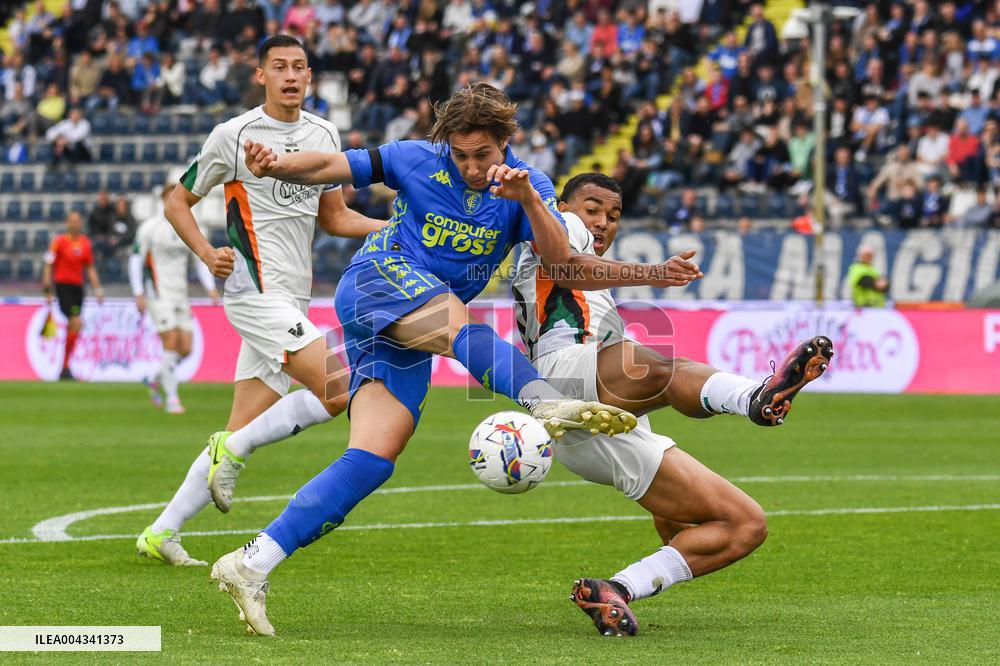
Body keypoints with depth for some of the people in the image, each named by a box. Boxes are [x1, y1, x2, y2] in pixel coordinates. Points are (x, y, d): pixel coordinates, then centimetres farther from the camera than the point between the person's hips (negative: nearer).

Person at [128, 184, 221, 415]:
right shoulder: (150, 227, -4)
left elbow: (201, 261, 15)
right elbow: (135, 260, -2)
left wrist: (210, 288, 1)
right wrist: (139, 294, -8)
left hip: (181, 295, 5)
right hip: (159, 294, -5)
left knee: (185, 348, 0)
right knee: (171, 343, -13)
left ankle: (156, 381, 24)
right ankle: (171, 398, -6)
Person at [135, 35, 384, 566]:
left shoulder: (324, 135, 11)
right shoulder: (234, 135, -6)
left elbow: (333, 217, 22)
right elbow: (177, 203, 2)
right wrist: (208, 254, -14)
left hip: (292, 301, 7)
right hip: (256, 291, -7)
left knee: (241, 435, 6)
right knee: (340, 391, -20)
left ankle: (162, 532, 12)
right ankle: (233, 450, -5)